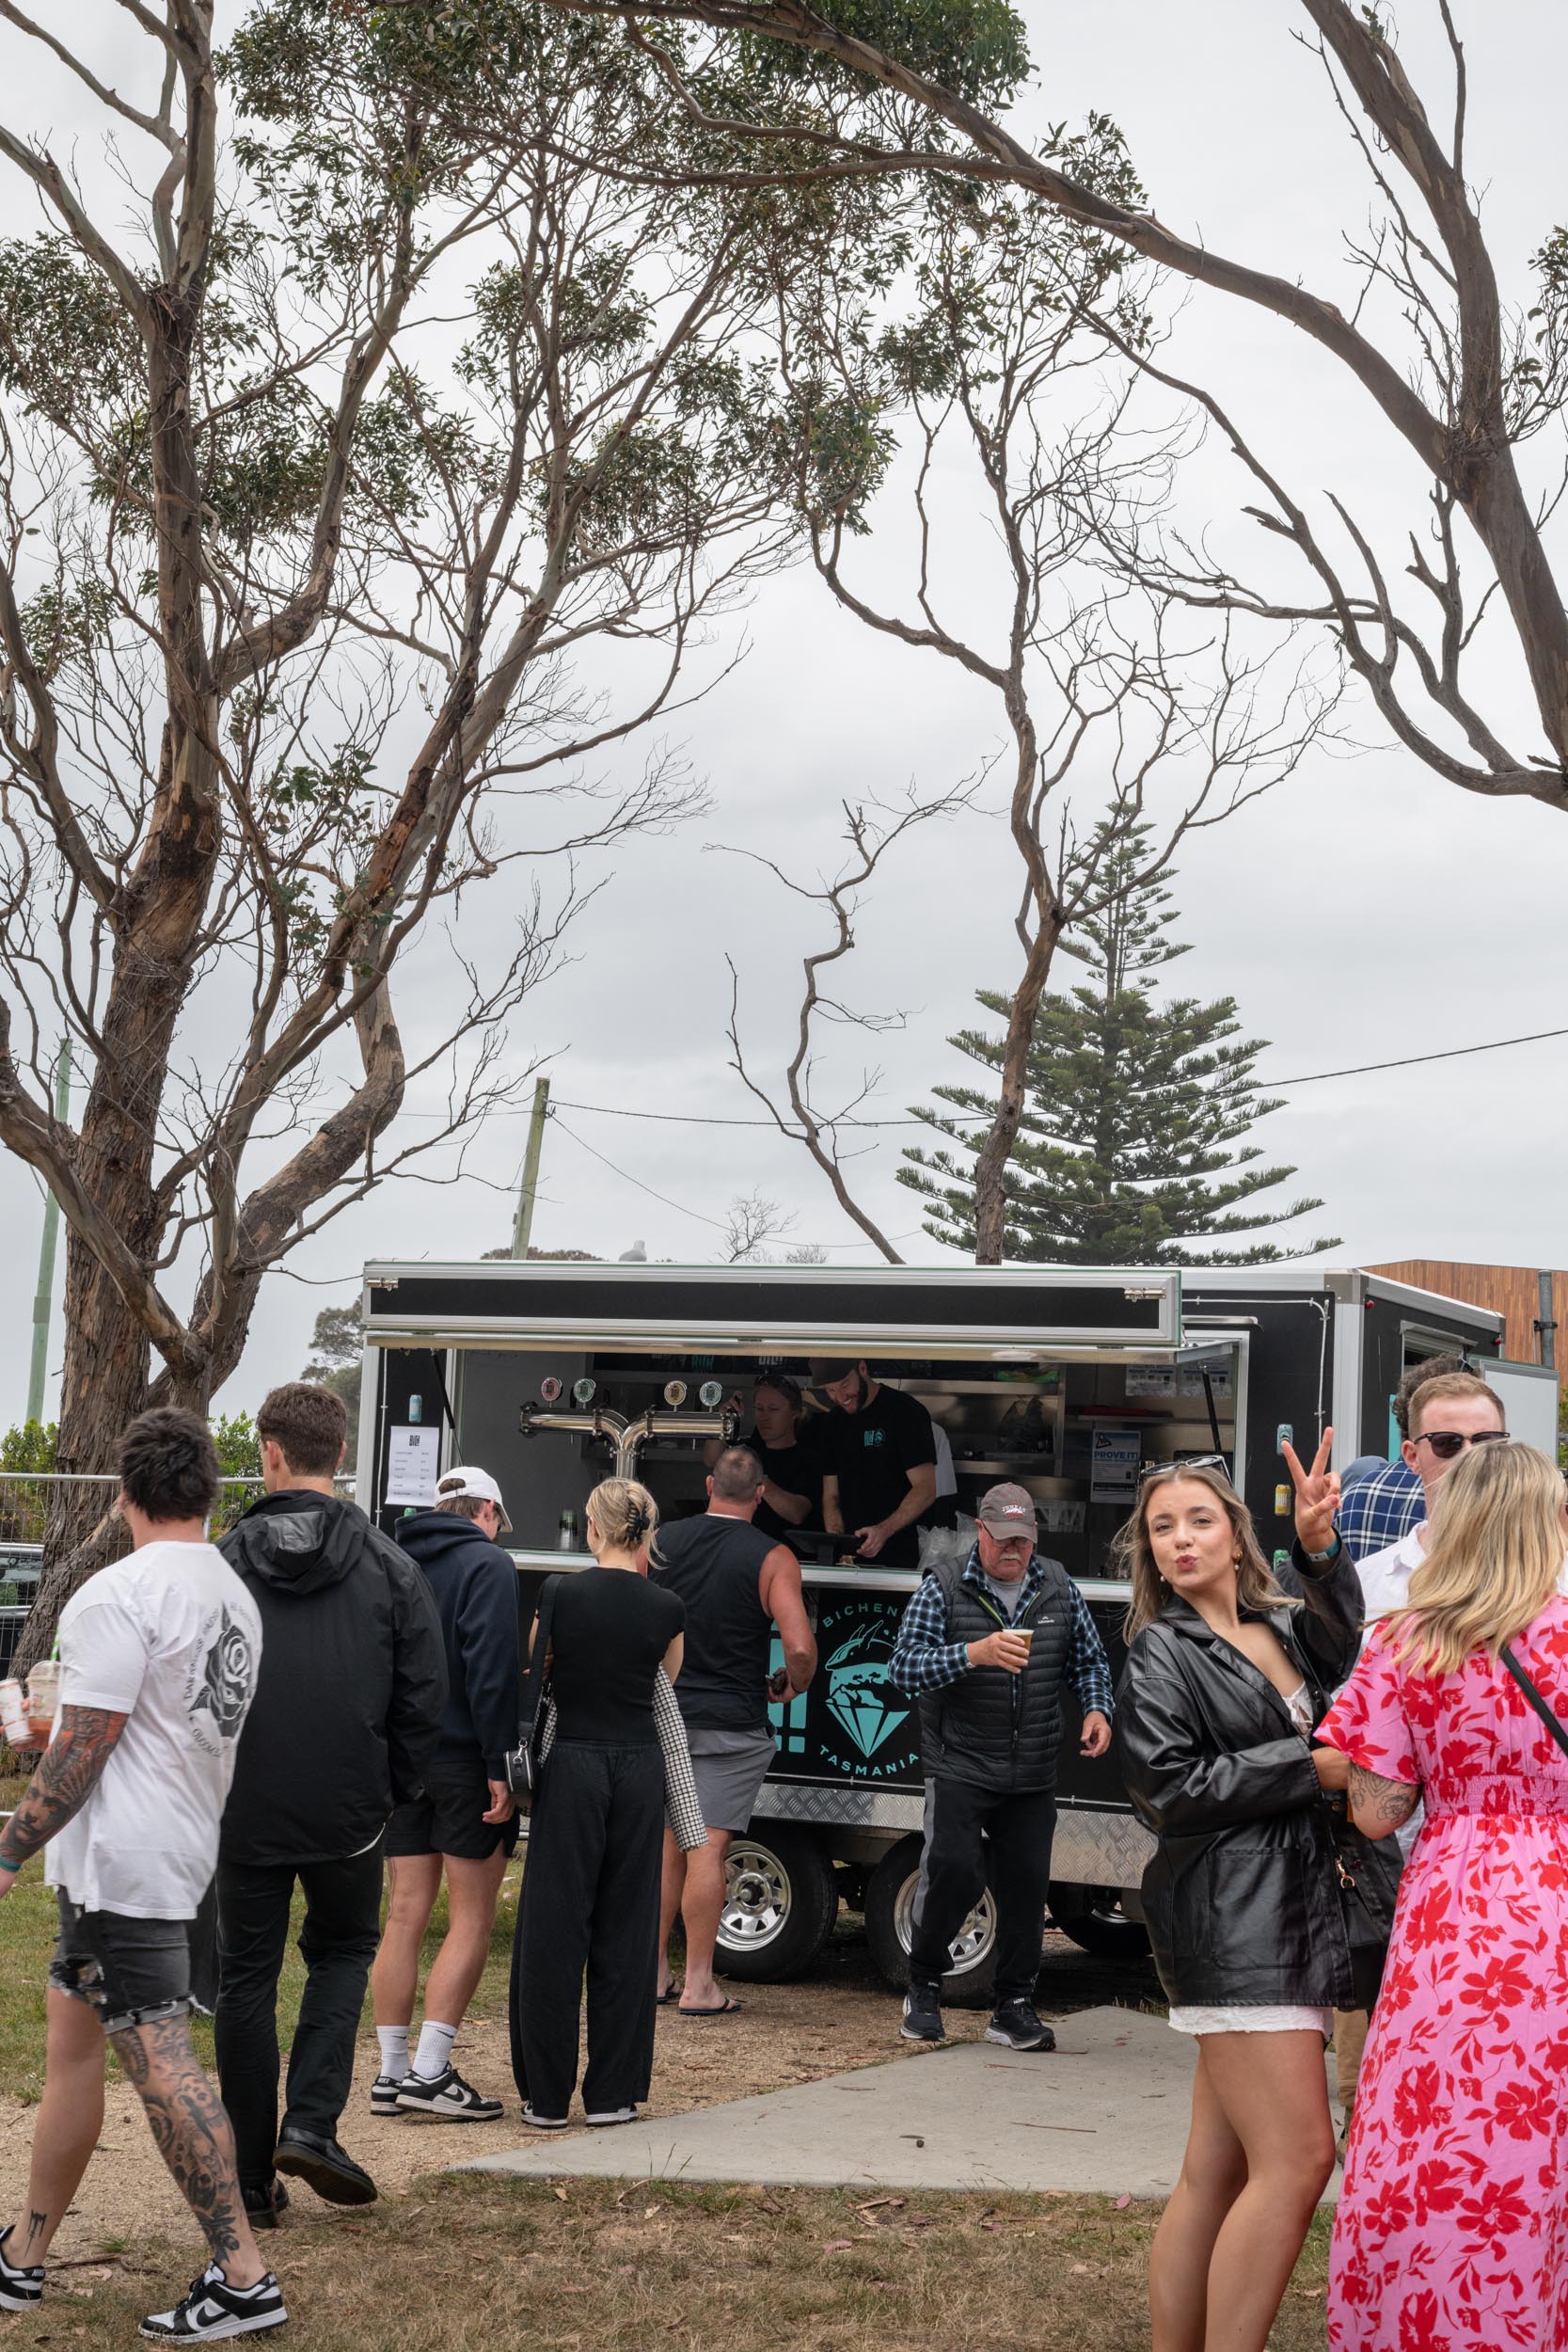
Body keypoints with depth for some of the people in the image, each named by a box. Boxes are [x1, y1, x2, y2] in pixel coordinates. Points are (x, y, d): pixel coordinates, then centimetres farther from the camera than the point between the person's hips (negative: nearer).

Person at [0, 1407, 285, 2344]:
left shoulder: (121, 1595, -16)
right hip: (190, 1848, 9)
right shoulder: (236, 1597, 11)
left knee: (161, 2061, -8)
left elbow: (82, 1749, -17)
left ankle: (242, 2275, -9)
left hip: (121, 1864, -9)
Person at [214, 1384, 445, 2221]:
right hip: (348, 1809, 0)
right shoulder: (387, 1565, -2)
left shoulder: (224, 1562, -5)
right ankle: (311, 2121, 2)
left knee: (246, 1977, 10)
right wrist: (395, 1789, 10)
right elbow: (425, 1691, -1)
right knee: (343, 1950, 20)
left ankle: (253, 2181, 13)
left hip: (244, 1809, 0)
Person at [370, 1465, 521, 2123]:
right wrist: (501, 1767, -16)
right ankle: (429, 2073, -6)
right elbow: (492, 1671, -16)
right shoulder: (487, 1563, -7)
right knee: (471, 1921, 0)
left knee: (404, 1916, 9)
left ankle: (392, 2074, 11)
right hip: (465, 1759, -6)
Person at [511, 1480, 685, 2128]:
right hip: (638, 1766, 2)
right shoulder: (666, 1608, -2)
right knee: (625, 1927, 9)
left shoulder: (563, 1595, -6)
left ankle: (546, 2095, 7)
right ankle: (612, 2093, 12)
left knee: (554, 1927, 4)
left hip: (572, 1764, -2)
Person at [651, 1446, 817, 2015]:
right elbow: (800, 1647, -17)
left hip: (663, 1714, 4)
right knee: (708, 1847, -2)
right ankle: (698, 1985, 1)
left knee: (667, 1844, 14)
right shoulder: (773, 1558, -9)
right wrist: (792, 1685, 4)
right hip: (729, 1723, -4)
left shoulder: (661, 1542, 3)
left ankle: (654, 1972, 20)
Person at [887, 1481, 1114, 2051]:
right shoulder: (944, 1588, -5)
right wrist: (975, 1653, -27)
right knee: (953, 1871, -14)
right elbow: (902, 1667, -14)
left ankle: (1014, 2008, 17)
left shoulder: (1058, 1588, 7)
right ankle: (924, 1988, 9)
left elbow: (1089, 1660, 18)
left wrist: (1097, 1708, -2)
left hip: (1033, 1775, 4)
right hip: (960, 1767, -4)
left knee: (1026, 1882, 4)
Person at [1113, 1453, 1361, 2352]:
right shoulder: (1162, 1653, 1)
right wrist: (1310, 1768, -9)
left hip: (1300, 1912, 6)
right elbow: (1172, 1787, -10)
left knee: (1218, 2171, 7)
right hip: (1232, 1919, -6)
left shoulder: (1289, 1629, 17)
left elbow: (1354, 1678, -4)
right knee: (1298, 2160, -12)